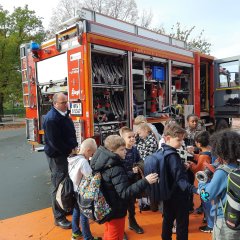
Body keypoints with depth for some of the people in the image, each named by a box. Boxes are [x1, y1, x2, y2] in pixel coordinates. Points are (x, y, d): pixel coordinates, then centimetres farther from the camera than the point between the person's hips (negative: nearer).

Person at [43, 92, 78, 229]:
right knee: (59, 185, 0)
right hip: (57, 156, -9)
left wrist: (75, 146, 5)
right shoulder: (51, 118, -19)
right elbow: (55, 141, -23)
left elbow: (71, 133, 18)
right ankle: (59, 218, 13)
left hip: (67, 153, 9)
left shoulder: (64, 115, 11)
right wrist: (70, 150, -15)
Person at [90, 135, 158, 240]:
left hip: (108, 209, 9)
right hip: (115, 211, -9)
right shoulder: (116, 169, -29)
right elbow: (124, 193, -35)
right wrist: (145, 181, -38)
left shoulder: (104, 164, 0)